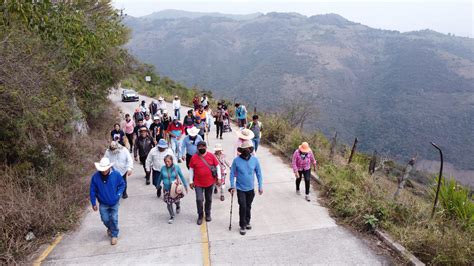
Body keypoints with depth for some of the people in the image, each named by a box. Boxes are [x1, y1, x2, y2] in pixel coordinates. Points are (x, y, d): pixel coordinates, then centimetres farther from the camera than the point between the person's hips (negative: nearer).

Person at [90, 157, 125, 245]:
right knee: (105, 219, 10)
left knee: (114, 219, 5)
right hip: (103, 204, 1)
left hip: (114, 203, -1)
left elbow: (122, 184, -2)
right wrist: (94, 203, -3)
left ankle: (114, 235, 26)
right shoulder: (95, 177, -17)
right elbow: (92, 191, -6)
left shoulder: (116, 175, -19)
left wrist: (118, 195, -13)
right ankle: (110, 228, 44)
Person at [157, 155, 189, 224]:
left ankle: (178, 206, 52)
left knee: (176, 200, 14)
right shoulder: (163, 168, -8)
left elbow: (182, 177, -2)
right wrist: (158, 185, 21)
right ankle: (172, 216, 24)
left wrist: (185, 186, 1)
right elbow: (160, 177, 9)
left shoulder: (176, 167, -11)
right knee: (168, 203, 3)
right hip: (166, 189, 1)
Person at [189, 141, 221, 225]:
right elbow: (191, 169, 2)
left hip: (210, 182, 1)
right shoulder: (194, 157, -6)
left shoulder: (211, 156, -5)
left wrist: (219, 178, -2)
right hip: (198, 183, -1)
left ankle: (208, 214, 34)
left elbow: (217, 166, 2)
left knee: (209, 199, 14)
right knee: (199, 199, -8)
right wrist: (191, 181, 0)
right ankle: (200, 216, 14)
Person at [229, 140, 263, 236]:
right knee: (242, 207, -7)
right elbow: (232, 174, -5)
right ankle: (242, 226, 10)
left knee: (248, 207, 16)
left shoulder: (254, 160, -6)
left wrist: (260, 186, 0)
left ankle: (247, 222, 36)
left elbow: (258, 174, 1)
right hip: (240, 188, -2)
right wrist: (232, 186, -11)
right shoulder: (236, 160, -12)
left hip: (251, 188, 3)